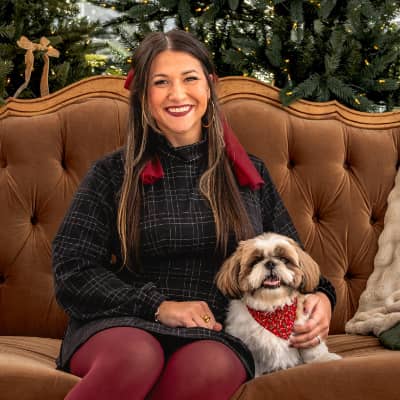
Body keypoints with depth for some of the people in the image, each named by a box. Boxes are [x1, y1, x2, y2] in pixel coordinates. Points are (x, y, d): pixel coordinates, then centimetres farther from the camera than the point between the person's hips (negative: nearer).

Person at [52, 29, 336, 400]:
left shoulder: (250, 174, 16)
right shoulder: (113, 174, 8)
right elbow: (71, 272, 1)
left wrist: (320, 296, -2)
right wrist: (157, 307, -11)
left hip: (218, 333, 1)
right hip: (124, 324, -1)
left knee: (210, 368, -37)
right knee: (134, 357, -39)